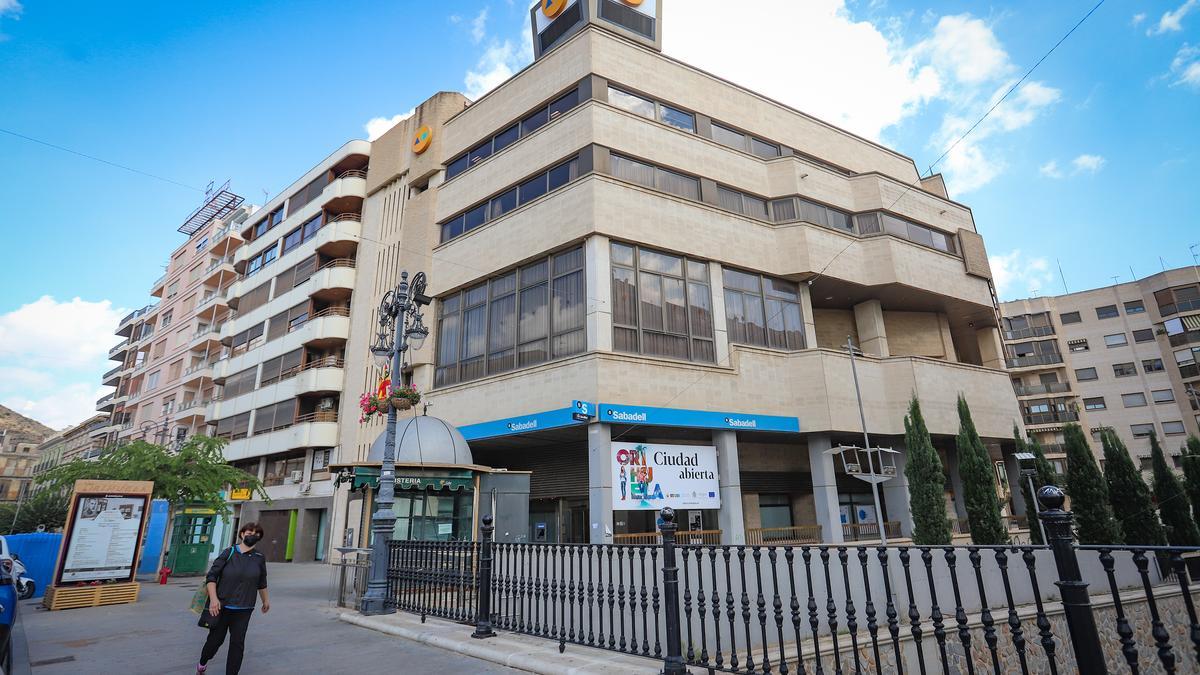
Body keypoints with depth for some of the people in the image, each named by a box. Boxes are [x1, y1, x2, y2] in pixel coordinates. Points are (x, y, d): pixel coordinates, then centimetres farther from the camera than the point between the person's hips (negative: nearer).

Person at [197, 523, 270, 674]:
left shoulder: (259, 558, 0)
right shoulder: (229, 553, -6)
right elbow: (211, 576, -5)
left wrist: (265, 600, 24)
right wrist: (213, 598, -17)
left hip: (243, 610, 1)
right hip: (222, 606, -1)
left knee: (237, 643, -1)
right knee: (216, 639, 12)